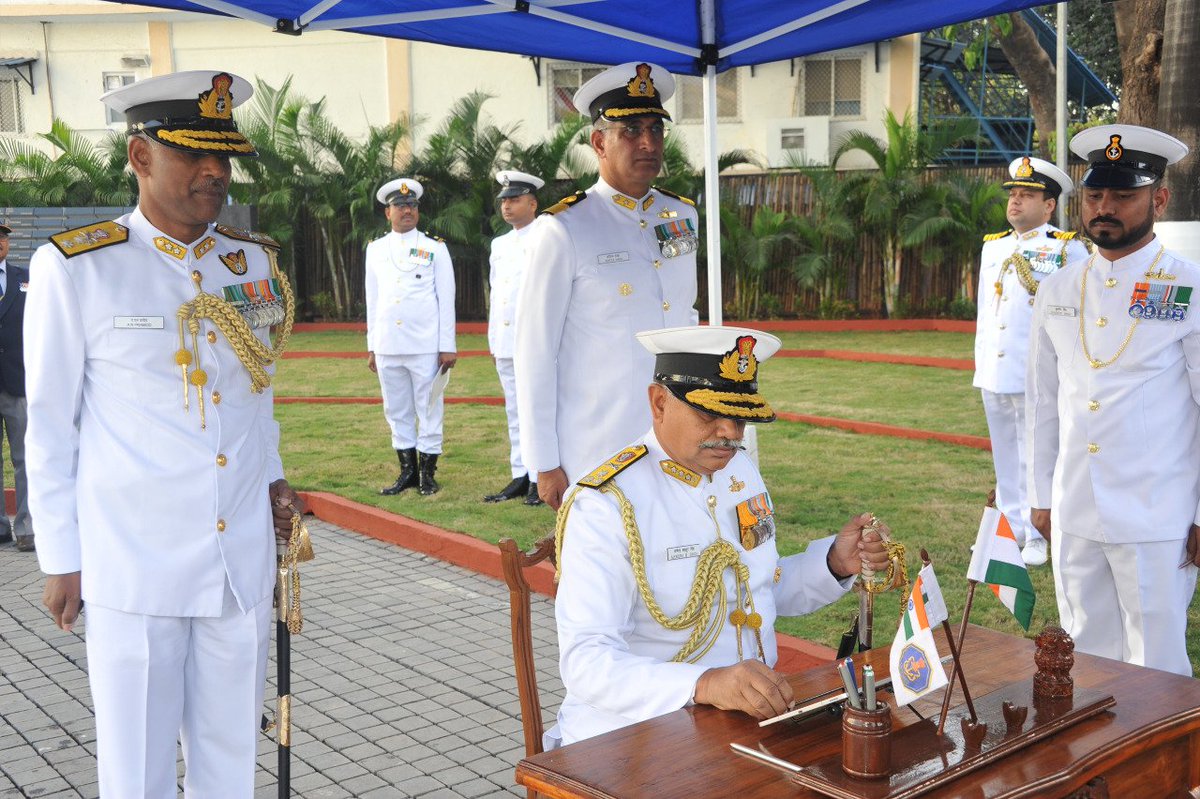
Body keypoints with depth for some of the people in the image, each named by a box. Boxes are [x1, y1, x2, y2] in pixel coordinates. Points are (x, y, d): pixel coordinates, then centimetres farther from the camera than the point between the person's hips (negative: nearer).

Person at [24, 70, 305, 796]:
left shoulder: (255, 262, 6)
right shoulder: (74, 268, -7)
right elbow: (50, 424, -1)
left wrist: (272, 479, 7)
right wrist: (60, 558, 0)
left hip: (243, 560, 4)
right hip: (132, 567, -4)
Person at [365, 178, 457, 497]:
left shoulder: (435, 248, 3)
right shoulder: (375, 249, 12)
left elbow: (446, 300, 0)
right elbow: (372, 299, 14)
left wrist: (447, 347, -4)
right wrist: (371, 346, 11)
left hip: (426, 347, -3)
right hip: (387, 348, 3)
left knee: (428, 410, 2)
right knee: (397, 412, 8)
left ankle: (427, 474, 11)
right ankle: (407, 471, 18)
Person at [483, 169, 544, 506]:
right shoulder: (499, 244, 18)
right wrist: (493, 339, 15)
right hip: (505, 342, 7)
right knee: (515, 412, 10)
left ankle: (542, 478, 1)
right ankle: (521, 476, 15)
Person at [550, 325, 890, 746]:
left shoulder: (741, 471, 9)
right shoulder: (606, 506, -17)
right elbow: (585, 661, -26)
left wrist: (836, 563, 4)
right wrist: (705, 684, -40)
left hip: (754, 711, 7)